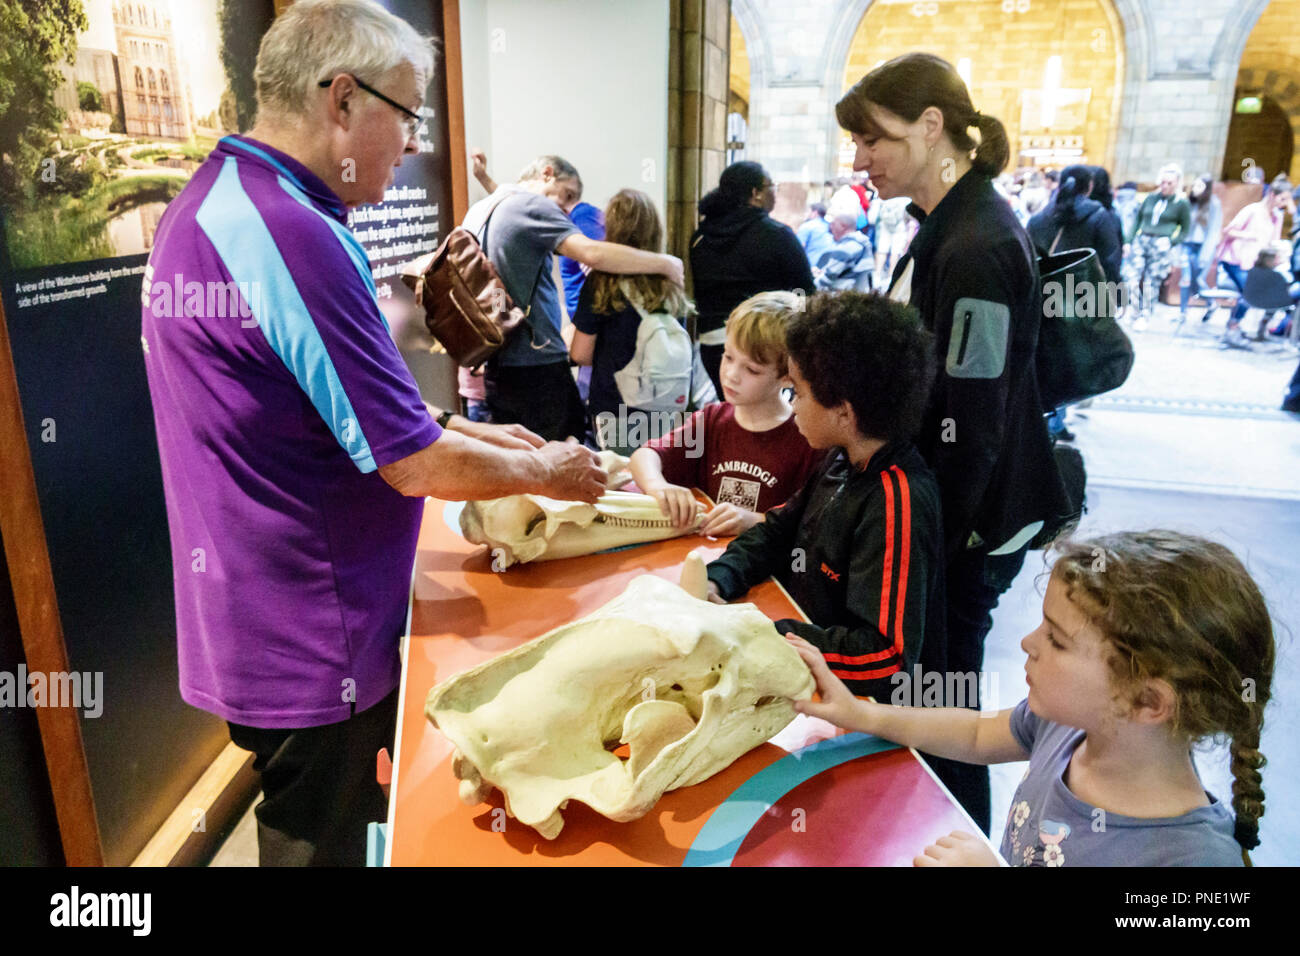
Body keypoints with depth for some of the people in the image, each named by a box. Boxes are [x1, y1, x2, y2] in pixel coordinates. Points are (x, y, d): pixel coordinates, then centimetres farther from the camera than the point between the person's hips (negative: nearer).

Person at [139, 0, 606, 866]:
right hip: (311, 639, -9)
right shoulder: (294, 237, -27)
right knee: (321, 842, 13)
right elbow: (413, 465, -24)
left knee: (328, 824, 27)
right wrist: (543, 473, -6)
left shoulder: (215, 203, 7)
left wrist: (461, 430, 9)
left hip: (262, 621, 9)